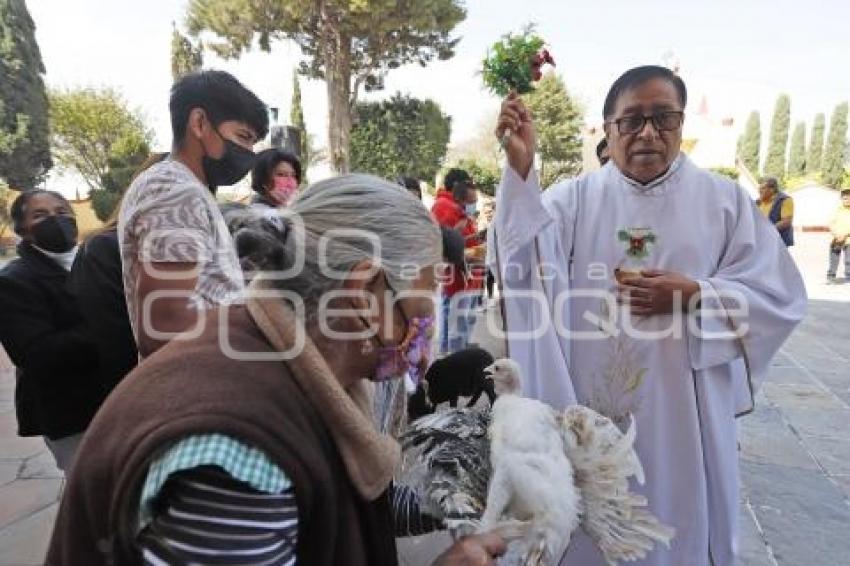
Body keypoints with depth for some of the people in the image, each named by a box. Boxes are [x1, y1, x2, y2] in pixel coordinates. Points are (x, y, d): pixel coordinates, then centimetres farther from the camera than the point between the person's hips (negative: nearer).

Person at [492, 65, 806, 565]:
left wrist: (694, 295, -16)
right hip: (590, 407, 0)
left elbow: (782, 295, 0)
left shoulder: (725, 200, 3)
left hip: (684, 412, 1)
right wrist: (520, 167, -30)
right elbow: (528, 263, -18)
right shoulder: (574, 198, 0)